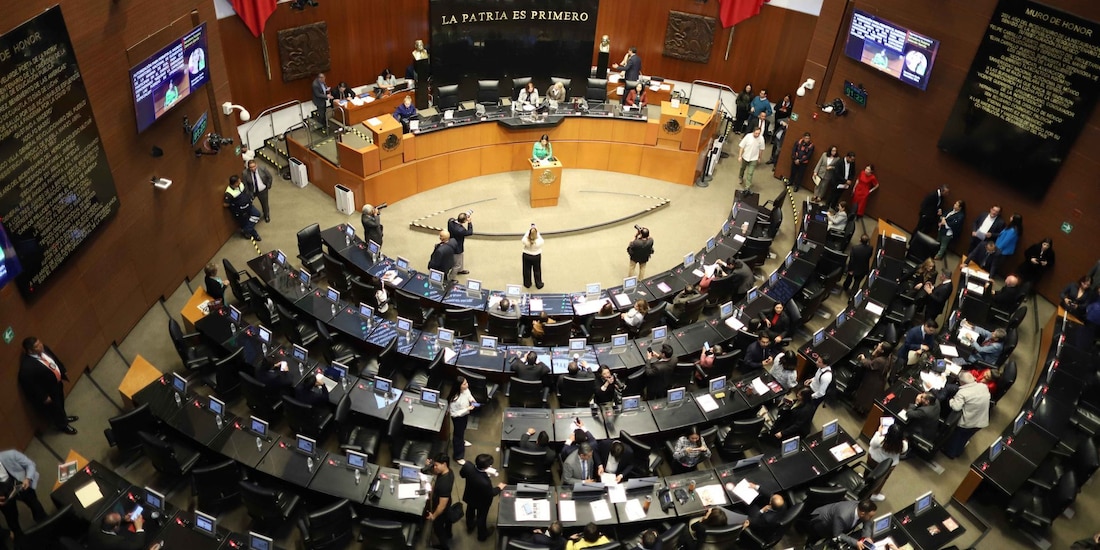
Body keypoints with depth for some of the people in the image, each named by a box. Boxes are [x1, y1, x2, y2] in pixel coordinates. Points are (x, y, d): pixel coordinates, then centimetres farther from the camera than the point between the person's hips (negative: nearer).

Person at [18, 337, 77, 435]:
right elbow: (30, 385, -27)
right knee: (55, 409, 21)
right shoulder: (27, 367, -39)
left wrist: (63, 371, 10)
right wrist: (44, 397, -18)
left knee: (60, 403, 32)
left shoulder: (43, 348, -18)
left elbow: (55, 358, 2)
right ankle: (62, 426, 48)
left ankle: (64, 417, 61)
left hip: (57, 382, 7)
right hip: (49, 391, -7)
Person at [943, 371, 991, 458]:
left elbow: (955, 407, -32)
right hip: (982, 422, 6)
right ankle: (957, 453, 46)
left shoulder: (962, 392, -26)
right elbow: (988, 397, 13)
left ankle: (950, 453, 40)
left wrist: (951, 400, -12)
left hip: (967, 423, -6)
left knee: (955, 437, 22)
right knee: (965, 438, 29)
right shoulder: (984, 386, -6)